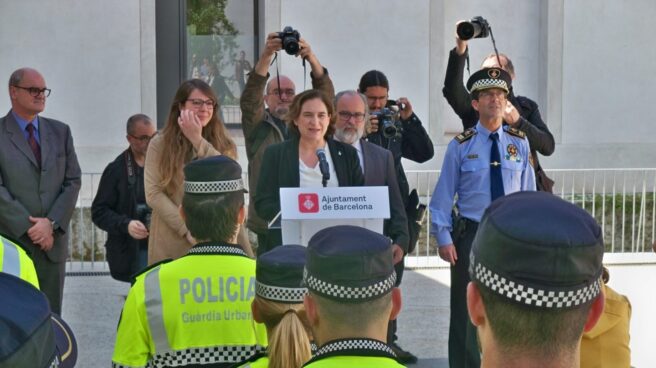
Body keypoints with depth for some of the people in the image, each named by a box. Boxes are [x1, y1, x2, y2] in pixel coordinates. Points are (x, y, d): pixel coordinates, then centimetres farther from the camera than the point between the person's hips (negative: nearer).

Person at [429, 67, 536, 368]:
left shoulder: (519, 143, 1)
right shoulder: (460, 146, -6)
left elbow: (528, 193, 4)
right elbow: (443, 195, -5)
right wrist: (443, 237, -10)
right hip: (471, 234, -2)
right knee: (466, 309, 6)